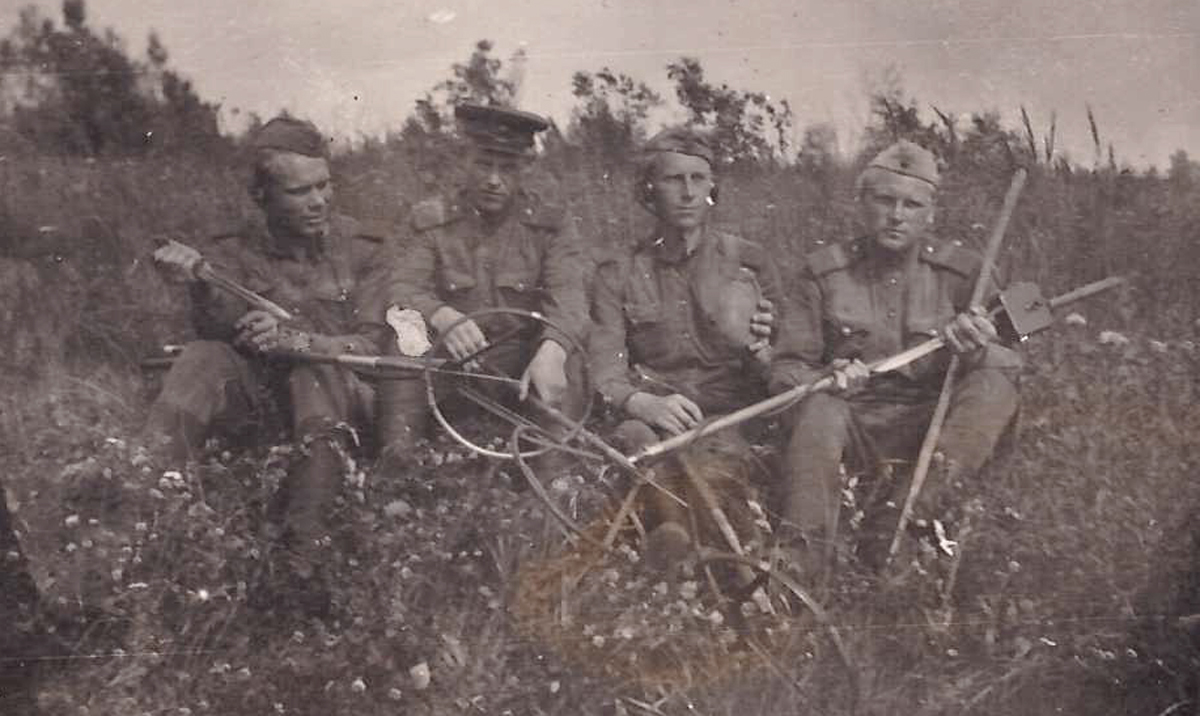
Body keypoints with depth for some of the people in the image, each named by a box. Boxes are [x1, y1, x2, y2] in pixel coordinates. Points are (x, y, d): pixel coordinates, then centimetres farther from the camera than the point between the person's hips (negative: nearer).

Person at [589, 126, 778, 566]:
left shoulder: (750, 262, 15)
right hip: (654, 415, -1)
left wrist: (757, 352, -10)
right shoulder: (619, 275, 14)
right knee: (638, 435, -36)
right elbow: (604, 374, 1)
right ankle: (673, 526, -53)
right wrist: (644, 403, -22)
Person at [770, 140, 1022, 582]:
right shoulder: (824, 271, 3)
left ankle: (910, 507, -41)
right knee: (819, 410, -33)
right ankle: (801, 562, -42)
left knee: (997, 376, -24)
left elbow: (1000, 365, 2)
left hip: (932, 424, 1)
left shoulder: (961, 271, 5)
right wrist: (827, 378, -22)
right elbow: (786, 370, 2)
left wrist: (973, 350, -23)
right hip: (853, 421, -1)